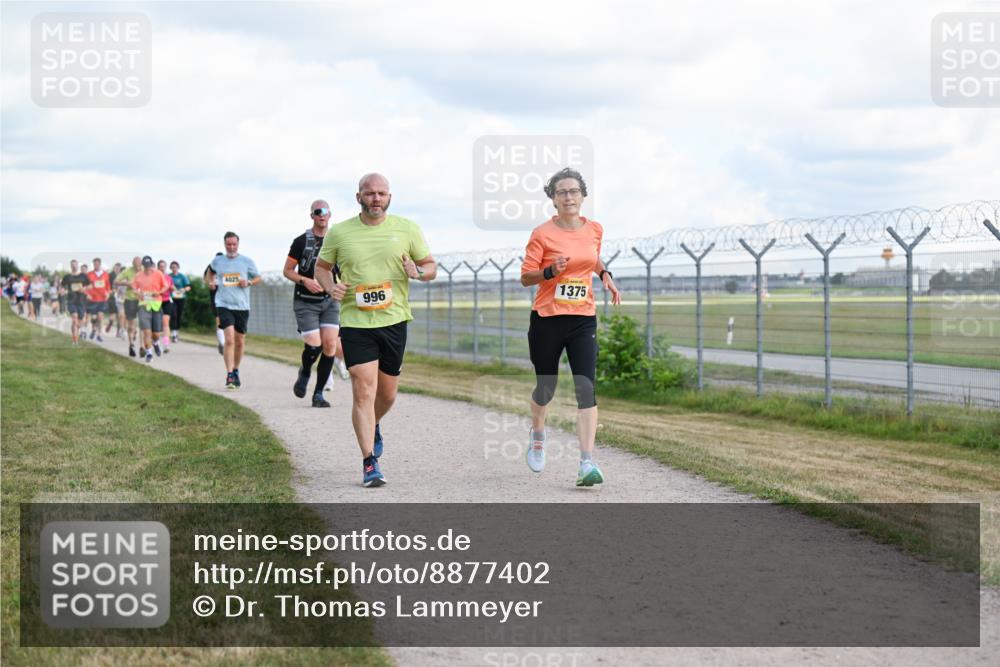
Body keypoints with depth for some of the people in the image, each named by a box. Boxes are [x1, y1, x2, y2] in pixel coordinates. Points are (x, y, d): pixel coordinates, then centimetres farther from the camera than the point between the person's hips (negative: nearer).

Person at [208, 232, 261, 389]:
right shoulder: (217, 261, 6)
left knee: (239, 342, 10)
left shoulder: (246, 261, 3)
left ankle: (236, 372, 30)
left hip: (242, 306, 2)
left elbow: (258, 278, 11)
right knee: (229, 339, -17)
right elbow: (211, 271, 28)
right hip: (224, 305, -2)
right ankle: (229, 375, -17)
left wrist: (249, 282, -7)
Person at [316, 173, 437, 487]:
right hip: (355, 322, -2)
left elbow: (431, 266, 9)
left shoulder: (406, 228, 3)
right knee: (363, 391, -11)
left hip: (394, 320, 2)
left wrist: (417, 272, -14)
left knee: (387, 393, 12)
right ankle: (369, 463, -7)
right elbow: (322, 266, 15)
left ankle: (373, 427, 46)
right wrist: (330, 287, -7)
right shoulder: (339, 232, 1)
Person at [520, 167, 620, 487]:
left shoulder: (595, 229, 5)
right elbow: (525, 277, -5)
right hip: (547, 319, -2)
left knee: (586, 388, -12)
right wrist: (551, 271, -22)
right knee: (545, 387, 10)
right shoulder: (542, 233, -7)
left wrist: (605, 274, 9)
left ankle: (587, 463, -16)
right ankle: (538, 432, 44)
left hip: (583, 319, 2)